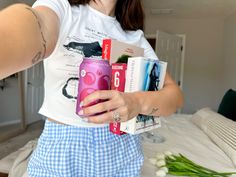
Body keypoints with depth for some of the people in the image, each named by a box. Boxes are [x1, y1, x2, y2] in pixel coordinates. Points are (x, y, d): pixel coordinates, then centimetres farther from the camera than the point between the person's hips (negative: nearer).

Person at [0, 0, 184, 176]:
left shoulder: (135, 36, 2)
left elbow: (175, 94, -6)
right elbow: (33, 26, -33)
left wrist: (138, 101, -28)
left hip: (123, 149, 4)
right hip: (62, 148, -2)